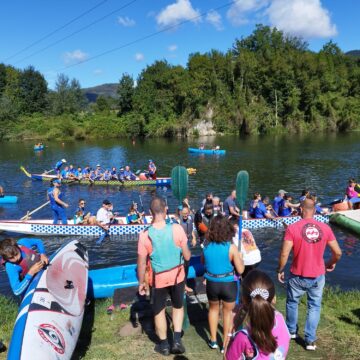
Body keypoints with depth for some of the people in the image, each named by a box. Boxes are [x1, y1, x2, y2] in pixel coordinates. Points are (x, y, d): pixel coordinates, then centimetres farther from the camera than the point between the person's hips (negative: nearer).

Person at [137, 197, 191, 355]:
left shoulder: (145, 235, -20)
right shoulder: (176, 228, -19)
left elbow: (141, 263, -10)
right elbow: (187, 256, -10)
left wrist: (141, 282, 5)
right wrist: (186, 254, 14)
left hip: (159, 278, -1)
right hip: (177, 275, 1)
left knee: (159, 311, 20)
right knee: (178, 306, 25)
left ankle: (164, 345, 34)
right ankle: (177, 341, 22)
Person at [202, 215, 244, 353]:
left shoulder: (207, 246, -9)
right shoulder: (231, 247, -19)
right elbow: (240, 270, -12)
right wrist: (240, 258, 4)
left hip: (211, 284, 3)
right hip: (228, 285, -2)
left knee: (213, 309, 27)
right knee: (228, 312, 19)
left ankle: (213, 340, 38)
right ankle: (226, 344, 30)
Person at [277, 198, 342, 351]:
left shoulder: (292, 228, -15)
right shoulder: (325, 228, -7)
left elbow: (284, 254, -18)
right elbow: (338, 253, -2)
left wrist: (280, 270, -2)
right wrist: (331, 263, 18)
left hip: (297, 276, -1)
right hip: (318, 276, 2)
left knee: (292, 303, 22)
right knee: (314, 307, 17)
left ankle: (291, 331, 39)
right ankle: (310, 340, 19)